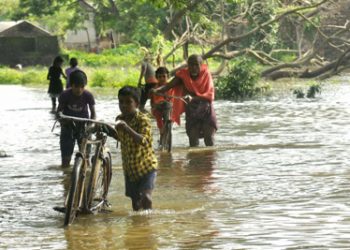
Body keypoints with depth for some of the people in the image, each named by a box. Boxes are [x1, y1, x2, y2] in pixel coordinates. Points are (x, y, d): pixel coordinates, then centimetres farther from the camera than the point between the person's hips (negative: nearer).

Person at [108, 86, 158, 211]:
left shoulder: (142, 119, -19)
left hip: (146, 165, -6)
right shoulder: (119, 120, 0)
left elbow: (143, 140, -35)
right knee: (135, 201, 14)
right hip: (129, 167, 6)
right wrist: (110, 131, 4)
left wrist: (127, 128, -45)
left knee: (146, 197, -22)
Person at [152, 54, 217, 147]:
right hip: (192, 114, 1)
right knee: (193, 143, -3)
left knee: (209, 140, -6)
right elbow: (169, 85, -23)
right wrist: (157, 90, -44)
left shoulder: (206, 74, -12)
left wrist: (193, 98, -37)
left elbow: (210, 96, -21)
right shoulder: (183, 75, -10)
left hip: (206, 111, -1)